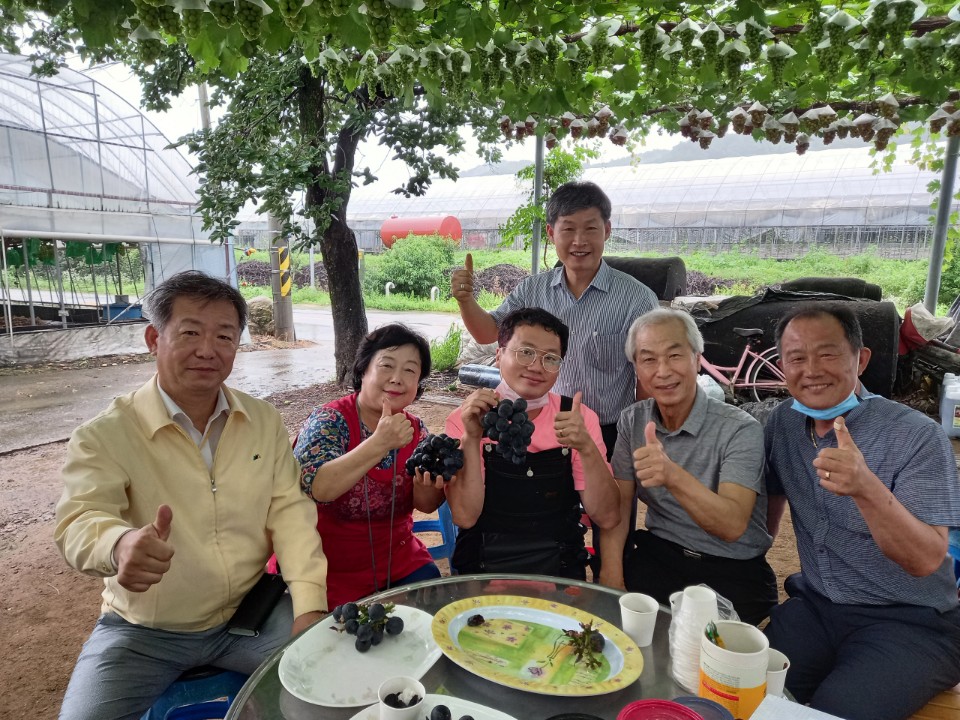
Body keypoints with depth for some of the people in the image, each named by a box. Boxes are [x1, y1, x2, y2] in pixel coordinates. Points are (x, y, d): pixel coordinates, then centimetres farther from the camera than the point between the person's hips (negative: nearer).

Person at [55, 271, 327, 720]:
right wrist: (120, 544, -48)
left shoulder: (265, 422, 0)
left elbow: (290, 513, -3)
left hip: (251, 612, 2)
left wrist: (310, 607, -15)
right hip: (144, 632, -1)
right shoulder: (103, 436, -11)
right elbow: (80, 521, -23)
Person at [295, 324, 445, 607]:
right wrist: (380, 443, -42)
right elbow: (315, 488, -32)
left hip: (398, 559, 5)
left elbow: (426, 505, -6)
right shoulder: (329, 421, -16)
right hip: (332, 571, -4)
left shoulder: (415, 430, -1)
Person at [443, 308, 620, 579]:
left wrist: (586, 447, -21)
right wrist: (471, 438, -22)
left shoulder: (580, 419, 0)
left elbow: (607, 518, -6)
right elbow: (465, 516, -11)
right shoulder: (466, 419, -3)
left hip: (560, 572, 1)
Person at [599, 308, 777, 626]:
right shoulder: (633, 420, 1)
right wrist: (611, 570, -16)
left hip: (733, 572, -3)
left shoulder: (740, 429, -14)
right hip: (656, 554, 4)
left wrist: (673, 475, -43)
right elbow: (618, 502, -1)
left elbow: (732, 526, -26)